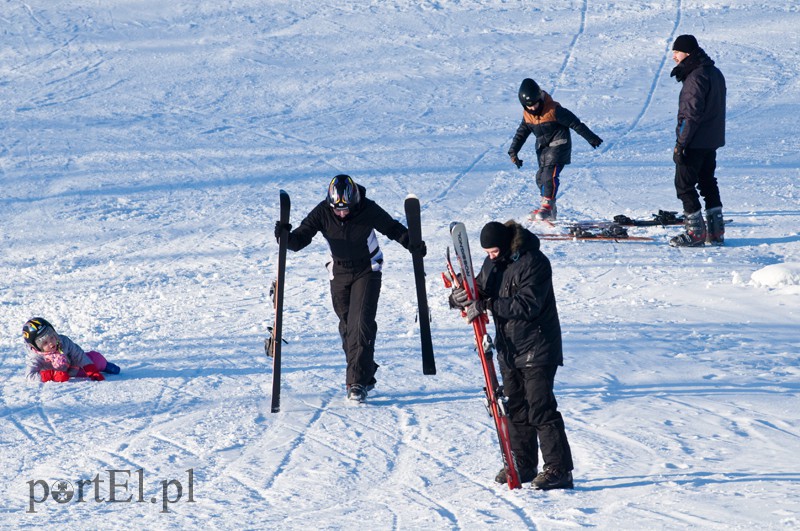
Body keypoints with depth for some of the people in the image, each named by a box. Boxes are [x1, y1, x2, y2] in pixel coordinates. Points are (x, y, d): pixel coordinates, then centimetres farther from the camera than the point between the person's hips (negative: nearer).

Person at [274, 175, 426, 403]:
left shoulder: (368, 210, -19)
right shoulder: (322, 213, -15)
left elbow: (392, 228, -6)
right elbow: (300, 238, -15)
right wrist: (286, 238, -37)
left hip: (367, 270, -3)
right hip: (339, 272, 3)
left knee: (361, 324, -16)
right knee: (347, 326, 6)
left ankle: (357, 382, -17)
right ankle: (366, 375, 21)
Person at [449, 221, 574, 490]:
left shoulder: (534, 262, -18)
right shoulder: (493, 262, 7)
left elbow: (528, 305, -26)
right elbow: (480, 291, 12)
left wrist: (487, 305, -30)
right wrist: (459, 297, -12)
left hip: (537, 349, -8)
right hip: (508, 348, 8)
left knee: (540, 409, -11)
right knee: (515, 408, 13)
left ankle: (559, 469, -8)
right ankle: (523, 465, 23)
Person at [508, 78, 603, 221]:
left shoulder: (553, 110, -21)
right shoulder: (527, 114, -2)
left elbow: (575, 123, -15)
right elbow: (521, 133, 9)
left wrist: (591, 138, -10)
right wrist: (513, 152, -1)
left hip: (558, 144, -7)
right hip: (543, 146, 7)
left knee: (550, 173, -23)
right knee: (541, 177, 5)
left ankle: (547, 205, -22)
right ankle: (549, 210, 13)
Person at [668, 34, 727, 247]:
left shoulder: (696, 77, -18)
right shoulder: (714, 73, 13)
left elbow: (692, 114, -23)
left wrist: (680, 143, -21)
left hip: (696, 142, -10)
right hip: (712, 140, 10)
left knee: (684, 184, -3)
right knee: (707, 182, 16)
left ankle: (696, 231, -4)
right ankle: (716, 231, 17)